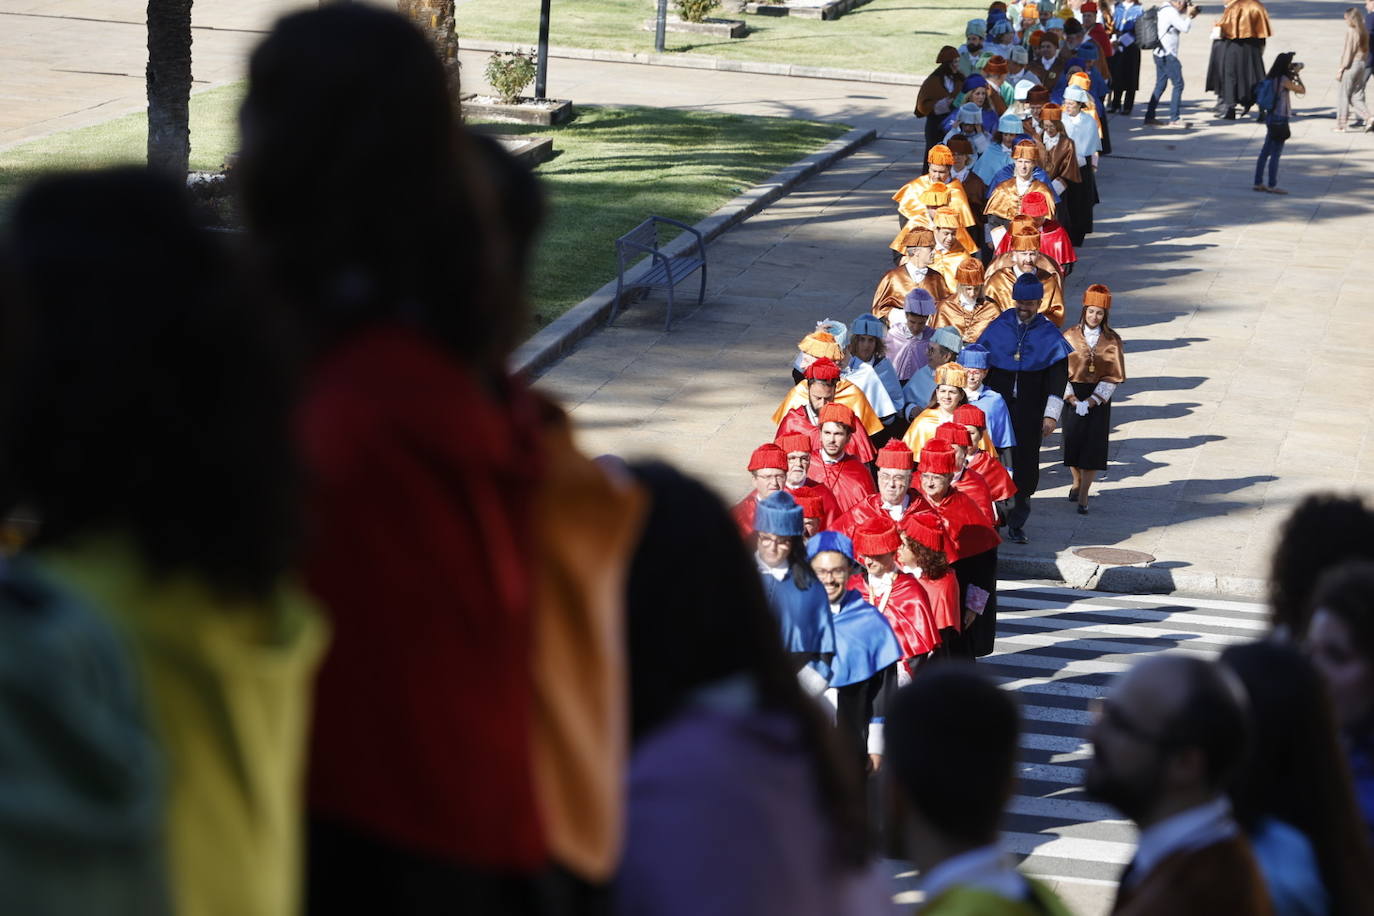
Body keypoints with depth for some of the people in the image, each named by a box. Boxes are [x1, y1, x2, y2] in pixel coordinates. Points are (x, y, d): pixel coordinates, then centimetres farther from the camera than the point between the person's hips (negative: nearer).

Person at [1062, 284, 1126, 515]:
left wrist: (1091, 401, -14)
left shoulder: (1112, 341, -2)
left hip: (1099, 398, -1)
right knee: (1073, 441, 5)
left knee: (1093, 444, -5)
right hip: (1073, 396, 1)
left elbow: (1113, 376, -5)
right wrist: (1073, 400, -14)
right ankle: (1077, 482, 30)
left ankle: (1083, 495, -2)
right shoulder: (1070, 336, -1)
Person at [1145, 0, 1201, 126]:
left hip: (1160, 54, 10)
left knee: (1160, 85, 14)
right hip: (1168, 55, -10)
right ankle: (1174, 119, -8)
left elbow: (1179, 27, 23)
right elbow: (1184, 28, -17)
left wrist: (1189, 16, 14)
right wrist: (1189, 15, -3)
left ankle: (1150, 116, 14)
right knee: (1178, 84, -6)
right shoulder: (1171, 12, -15)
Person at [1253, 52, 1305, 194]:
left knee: (1265, 151, 13)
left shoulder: (1271, 78, 5)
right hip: (1280, 119, -8)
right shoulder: (1284, 80, -17)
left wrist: (1293, 74, 17)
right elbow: (1302, 90, -11)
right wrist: (1297, 75, 1)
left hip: (1271, 117, 8)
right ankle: (1272, 185, 3)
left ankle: (1258, 182, 18)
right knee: (1276, 154, -1)